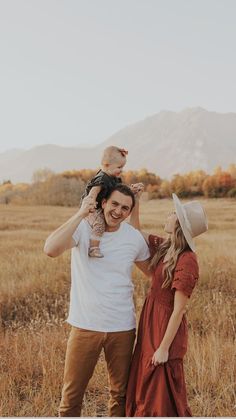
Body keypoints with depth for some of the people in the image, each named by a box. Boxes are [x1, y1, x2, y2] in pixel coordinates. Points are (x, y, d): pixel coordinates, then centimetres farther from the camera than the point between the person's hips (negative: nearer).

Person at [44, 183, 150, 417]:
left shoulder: (135, 238, 0)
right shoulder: (83, 227, -10)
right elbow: (51, 249, -29)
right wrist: (81, 214, -27)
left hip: (122, 327, 3)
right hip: (85, 325, -2)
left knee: (120, 393, 17)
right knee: (72, 394, 7)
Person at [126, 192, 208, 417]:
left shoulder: (186, 261, -23)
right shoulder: (165, 247, 0)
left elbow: (178, 310, -21)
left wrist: (164, 348, -18)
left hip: (166, 328, -8)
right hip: (150, 324, 8)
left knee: (161, 398, 7)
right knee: (145, 391, 21)